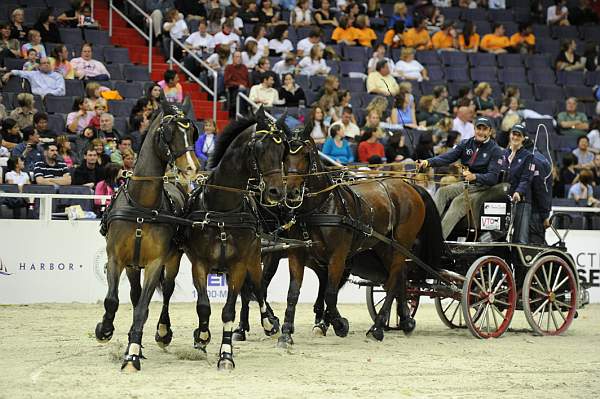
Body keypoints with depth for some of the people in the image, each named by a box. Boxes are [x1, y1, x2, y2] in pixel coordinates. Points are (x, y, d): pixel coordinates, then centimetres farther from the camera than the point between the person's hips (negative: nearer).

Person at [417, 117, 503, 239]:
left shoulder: (495, 151, -7)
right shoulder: (466, 144, 8)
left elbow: (493, 177, -15)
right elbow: (448, 156, -5)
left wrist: (474, 176, -34)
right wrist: (429, 162, -24)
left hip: (483, 187, -6)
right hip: (465, 184, 6)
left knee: (459, 201, -29)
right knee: (442, 192, -18)